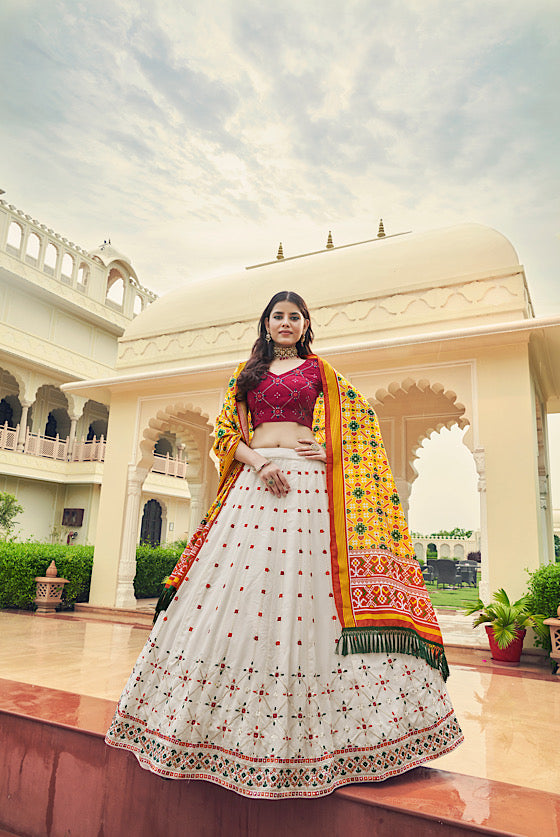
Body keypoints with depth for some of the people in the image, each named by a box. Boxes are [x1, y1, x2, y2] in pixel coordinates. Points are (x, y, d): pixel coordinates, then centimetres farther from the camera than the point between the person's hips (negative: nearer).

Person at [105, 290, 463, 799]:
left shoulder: (319, 371, 14)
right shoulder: (247, 373, 18)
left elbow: (362, 417, 13)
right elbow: (227, 433, 10)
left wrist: (331, 448, -4)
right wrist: (257, 461, -7)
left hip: (306, 480, -2)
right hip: (253, 479, 2)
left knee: (307, 589, -6)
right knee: (237, 582, -2)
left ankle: (307, 728, 9)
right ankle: (224, 724, 13)